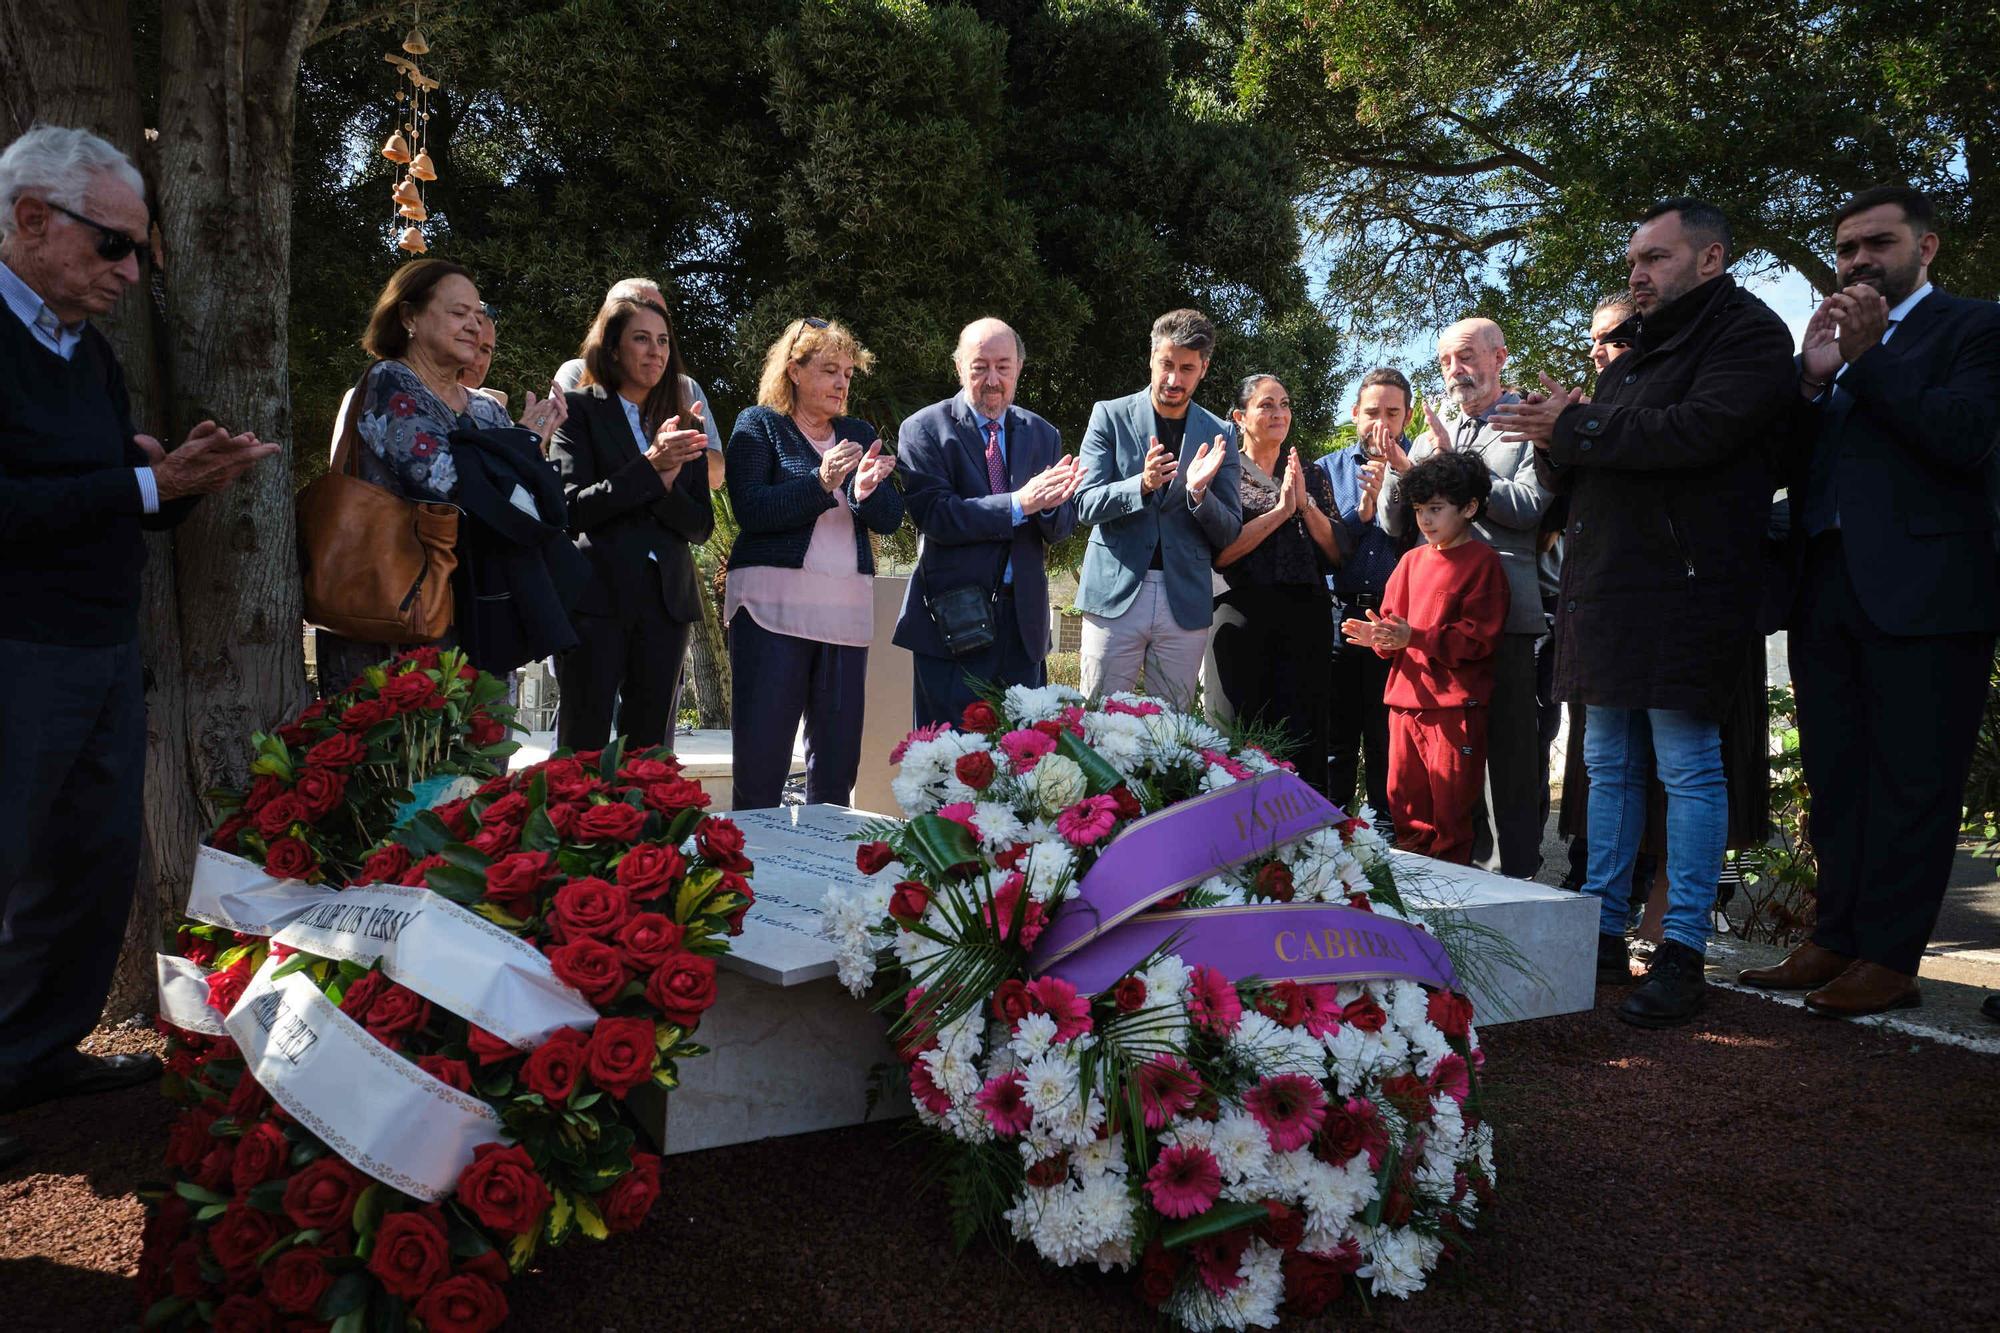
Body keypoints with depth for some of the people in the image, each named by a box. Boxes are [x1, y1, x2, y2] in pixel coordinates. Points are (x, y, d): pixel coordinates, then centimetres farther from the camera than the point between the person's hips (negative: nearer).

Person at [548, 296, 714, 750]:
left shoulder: (683, 426, 15)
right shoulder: (580, 410, 3)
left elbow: (701, 526, 10)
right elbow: (571, 508, -8)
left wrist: (667, 484, -10)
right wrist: (649, 466, -17)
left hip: (666, 602, 4)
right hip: (596, 598, -4)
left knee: (650, 751, 7)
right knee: (582, 747, -4)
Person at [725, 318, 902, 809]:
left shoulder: (859, 434, 18)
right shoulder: (758, 424, 5)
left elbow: (891, 519, 9)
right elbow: (751, 511, -8)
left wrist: (867, 489, -12)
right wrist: (820, 483, -19)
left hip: (847, 607, 5)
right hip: (773, 603, -4)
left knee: (838, 756, 5)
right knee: (760, 755, -6)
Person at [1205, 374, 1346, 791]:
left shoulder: (1312, 475, 14)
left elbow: (1337, 553, 7)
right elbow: (1220, 554, -9)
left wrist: (1305, 504, -7)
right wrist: (1280, 510, -13)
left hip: (1307, 616, 3)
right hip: (1244, 613, -3)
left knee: (1301, 739, 2)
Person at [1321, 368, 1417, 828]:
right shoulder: (1328, 469, 11)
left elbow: (1414, 536, -7)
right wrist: (1362, 511, -11)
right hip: (1338, 616, 2)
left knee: (1388, 742, 2)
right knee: (1334, 741, 7)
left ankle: (1388, 837, 12)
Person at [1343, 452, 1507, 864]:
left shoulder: (1482, 562, -5)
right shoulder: (1412, 560, 15)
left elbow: (1478, 637, -12)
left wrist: (1413, 637, -20)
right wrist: (1380, 635, -5)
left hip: (1456, 706, -6)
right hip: (1406, 701, 7)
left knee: (1450, 809, -1)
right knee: (1404, 803, 11)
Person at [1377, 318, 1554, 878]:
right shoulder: (1434, 434, 18)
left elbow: (1529, 506, -13)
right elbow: (1393, 523, 16)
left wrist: (1454, 462, -11)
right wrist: (1400, 473, -4)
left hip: (1506, 615, -6)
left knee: (1512, 753, -2)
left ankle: (1514, 876, 6)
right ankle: (1463, 866, 24)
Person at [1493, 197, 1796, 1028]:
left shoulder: (1747, 332, -2)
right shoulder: (1634, 353, 24)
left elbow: (1702, 429, -21)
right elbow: (1574, 474, 22)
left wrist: (1576, 427, -12)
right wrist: (1557, 439, -2)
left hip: (1683, 585, -8)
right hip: (1607, 587, 8)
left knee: (1688, 768, -5)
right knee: (1608, 767, 10)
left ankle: (1682, 953, 1)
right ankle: (1603, 934, 18)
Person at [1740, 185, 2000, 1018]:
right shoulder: (1828, 343, 21)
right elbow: (1786, 467, 11)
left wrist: (1868, 357, -10)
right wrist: (1812, 380, -4)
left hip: (1923, 594, -6)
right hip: (1826, 590, 6)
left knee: (1910, 784, -2)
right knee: (1836, 782, 9)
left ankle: (1890, 958, 3)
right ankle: (1837, 941, 15)